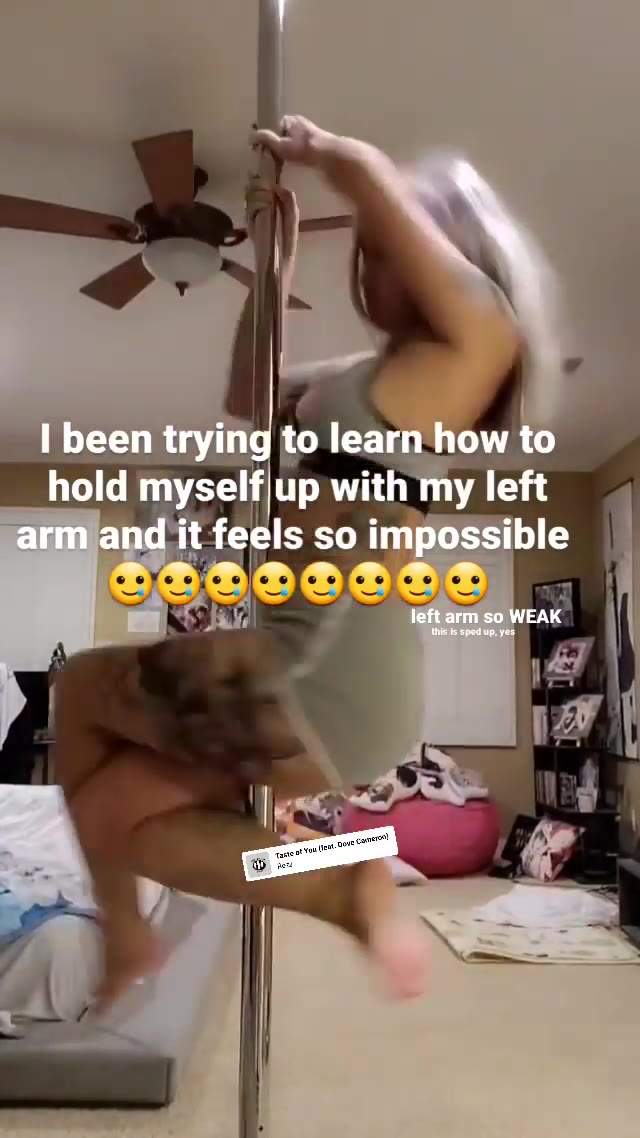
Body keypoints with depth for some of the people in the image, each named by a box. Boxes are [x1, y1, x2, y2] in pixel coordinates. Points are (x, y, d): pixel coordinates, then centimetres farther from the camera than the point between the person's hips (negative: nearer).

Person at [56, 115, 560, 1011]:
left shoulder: (477, 339, -6)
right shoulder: (386, 372, 19)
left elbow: (367, 174, -10)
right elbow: (249, 399, 29)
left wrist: (310, 148, 11)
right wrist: (276, 263, 25)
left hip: (332, 672, -9)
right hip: (328, 669, 10)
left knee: (84, 686, 8)